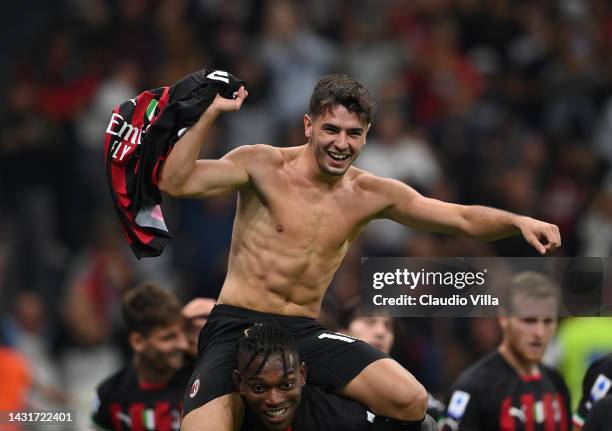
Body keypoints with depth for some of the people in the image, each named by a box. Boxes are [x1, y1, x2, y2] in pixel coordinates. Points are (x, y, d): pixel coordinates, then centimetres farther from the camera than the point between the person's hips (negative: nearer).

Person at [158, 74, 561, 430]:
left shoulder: (371, 195, 5)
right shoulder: (263, 166, -7)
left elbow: (464, 218, 5)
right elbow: (174, 182, -17)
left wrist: (519, 222, -12)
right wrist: (210, 113, -25)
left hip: (305, 331, 4)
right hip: (236, 326, -4)